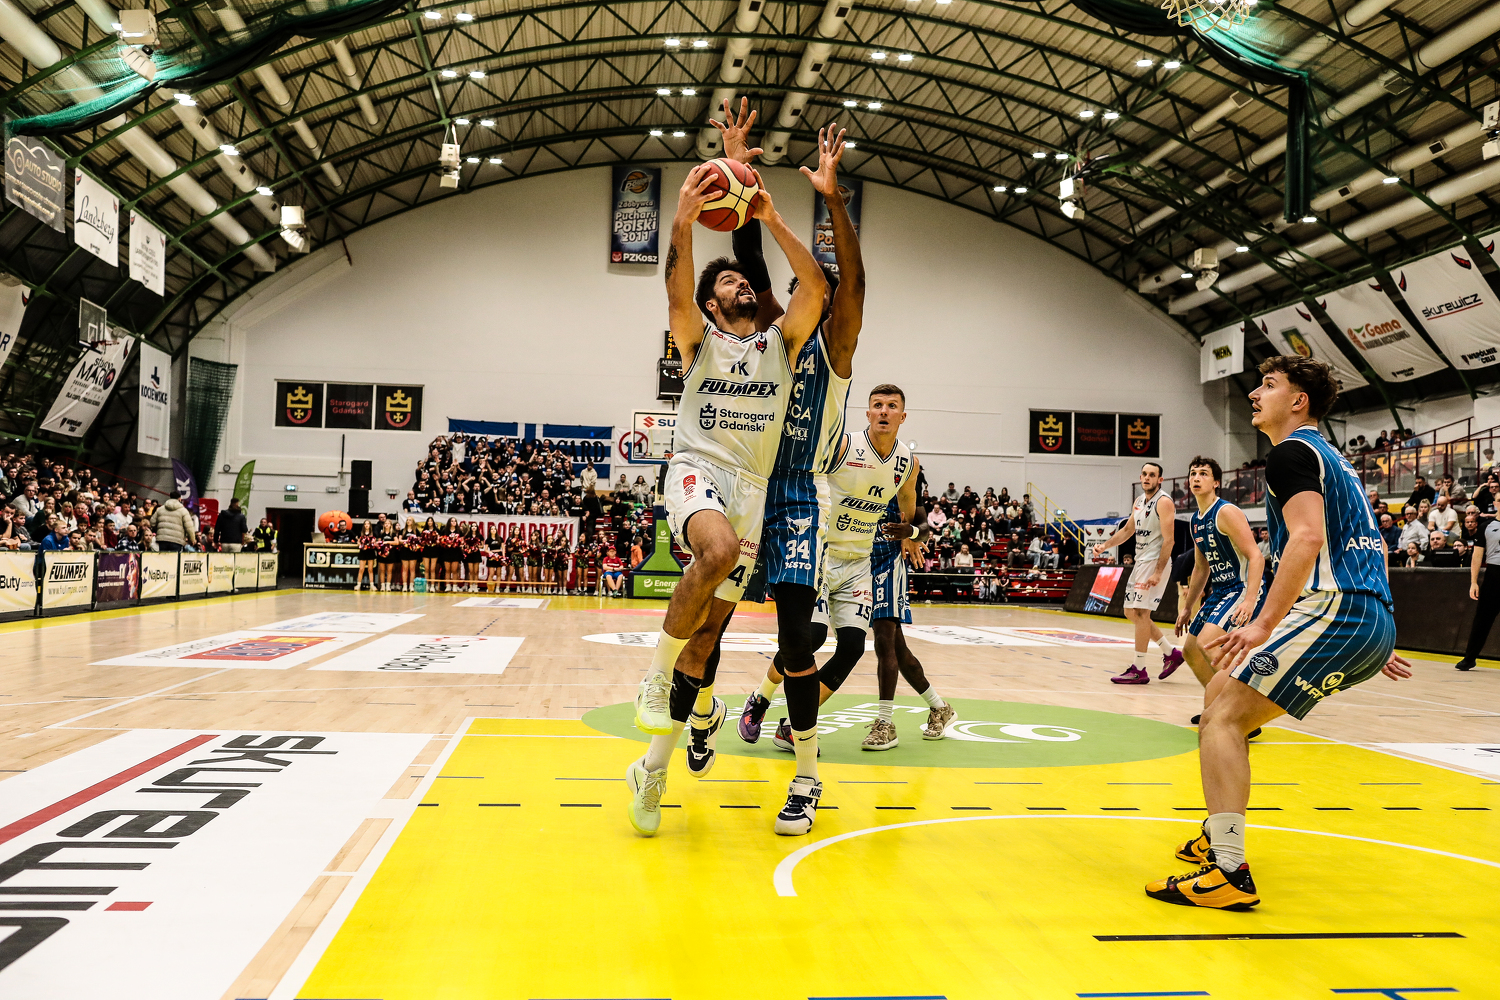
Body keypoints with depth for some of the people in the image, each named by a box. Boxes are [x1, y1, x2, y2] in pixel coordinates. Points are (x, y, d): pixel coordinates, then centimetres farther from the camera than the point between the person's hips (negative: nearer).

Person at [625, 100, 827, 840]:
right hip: (696, 470, -3)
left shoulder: (781, 341, 14)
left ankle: (653, 770, 8)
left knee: (709, 631, -1)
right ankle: (657, 673, -18)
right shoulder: (699, 341, 9)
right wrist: (683, 219, -20)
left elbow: (817, 286, -1)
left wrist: (772, 219, -2)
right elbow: (676, 290, -11)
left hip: (751, 483, 3)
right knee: (720, 552, -38)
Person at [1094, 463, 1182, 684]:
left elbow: (1168, 539, -18)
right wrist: (1105, 545, 10)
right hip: (1141, 562, 9)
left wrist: (1158, 573, -24)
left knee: (1141, 612, -11)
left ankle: (1139, 670, -5)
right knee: (1131, 612, 12)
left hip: (1155, 562, -9)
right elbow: (1127, 530, 25)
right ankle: (1171, 653, 21)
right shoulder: (1139, 501, 14)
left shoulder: (1163, 502, -13)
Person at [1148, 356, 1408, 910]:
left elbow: (1309, 537, -21)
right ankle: (1220, 837, 24)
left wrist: (1265, 624, -26)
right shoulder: (1332, 459, 27)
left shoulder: (1291, 452, -4)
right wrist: (1375, 645, 32)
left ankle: (1228, 872, -20)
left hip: (1335, 608, -10)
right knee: (1225, 694, 19)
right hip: (1374, 623, 10)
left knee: (1222, 714, -13)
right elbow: (1369, 548, 30)